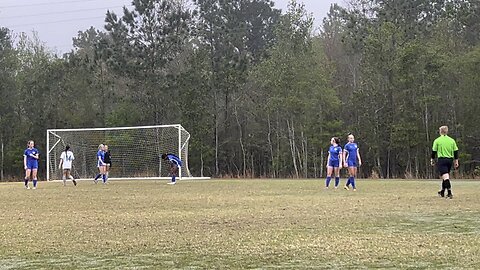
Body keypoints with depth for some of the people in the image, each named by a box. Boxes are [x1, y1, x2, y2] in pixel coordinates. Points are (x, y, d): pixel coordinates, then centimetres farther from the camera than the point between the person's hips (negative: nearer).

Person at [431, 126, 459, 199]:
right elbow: (456, 151, 8)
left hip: (441, 160, -5)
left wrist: (432, 160, 11)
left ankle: (449, 193, -22)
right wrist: (456, 161, 15)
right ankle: (442, 192, 32)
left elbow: (434, 151, 0)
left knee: (445, 176, -11)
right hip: (450, 160, 5)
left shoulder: (437, 140, -2)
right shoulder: (452, 140, 7)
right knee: (446, 176, 19)